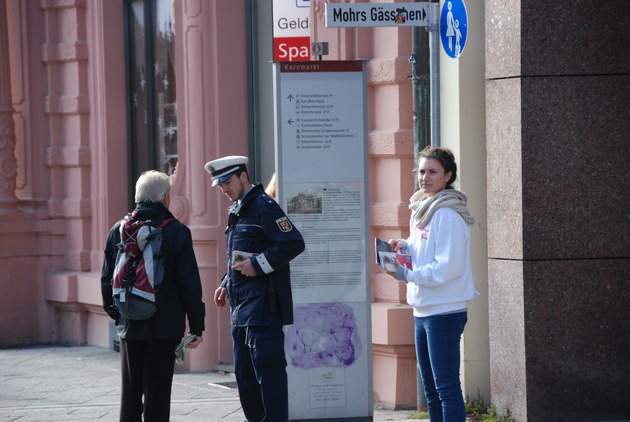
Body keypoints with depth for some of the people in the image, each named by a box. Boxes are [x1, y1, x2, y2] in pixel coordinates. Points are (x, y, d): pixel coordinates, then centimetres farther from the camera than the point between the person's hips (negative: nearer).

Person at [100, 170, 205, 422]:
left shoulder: (119, 230, 3)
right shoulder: (177, 232, -8)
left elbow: (107, 278, 7)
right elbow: (190, 283, -8)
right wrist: (196, 325, -3)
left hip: (130, 326, 3)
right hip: (165, 326, -3)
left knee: (130, 392, 12)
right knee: (157, 392, 0)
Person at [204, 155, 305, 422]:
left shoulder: (263, 207, -10)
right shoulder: (236, 211, 18)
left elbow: (294, 243, -18)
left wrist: (258, 265, -18)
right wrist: (226, 284, 15)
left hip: (262, 307, -10)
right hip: (241, 307, 10)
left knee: (268, 369, -9)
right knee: (244, 373, 12)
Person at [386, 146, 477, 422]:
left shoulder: (448, 215, -15)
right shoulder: (421, 210, 13)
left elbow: (448, 267, -21)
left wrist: (406, 273, -17)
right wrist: (402, 247, 3)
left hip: (444, 312, -10)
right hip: (422, 311, 10)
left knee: (446, 386, -9)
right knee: (430, 389, 15)